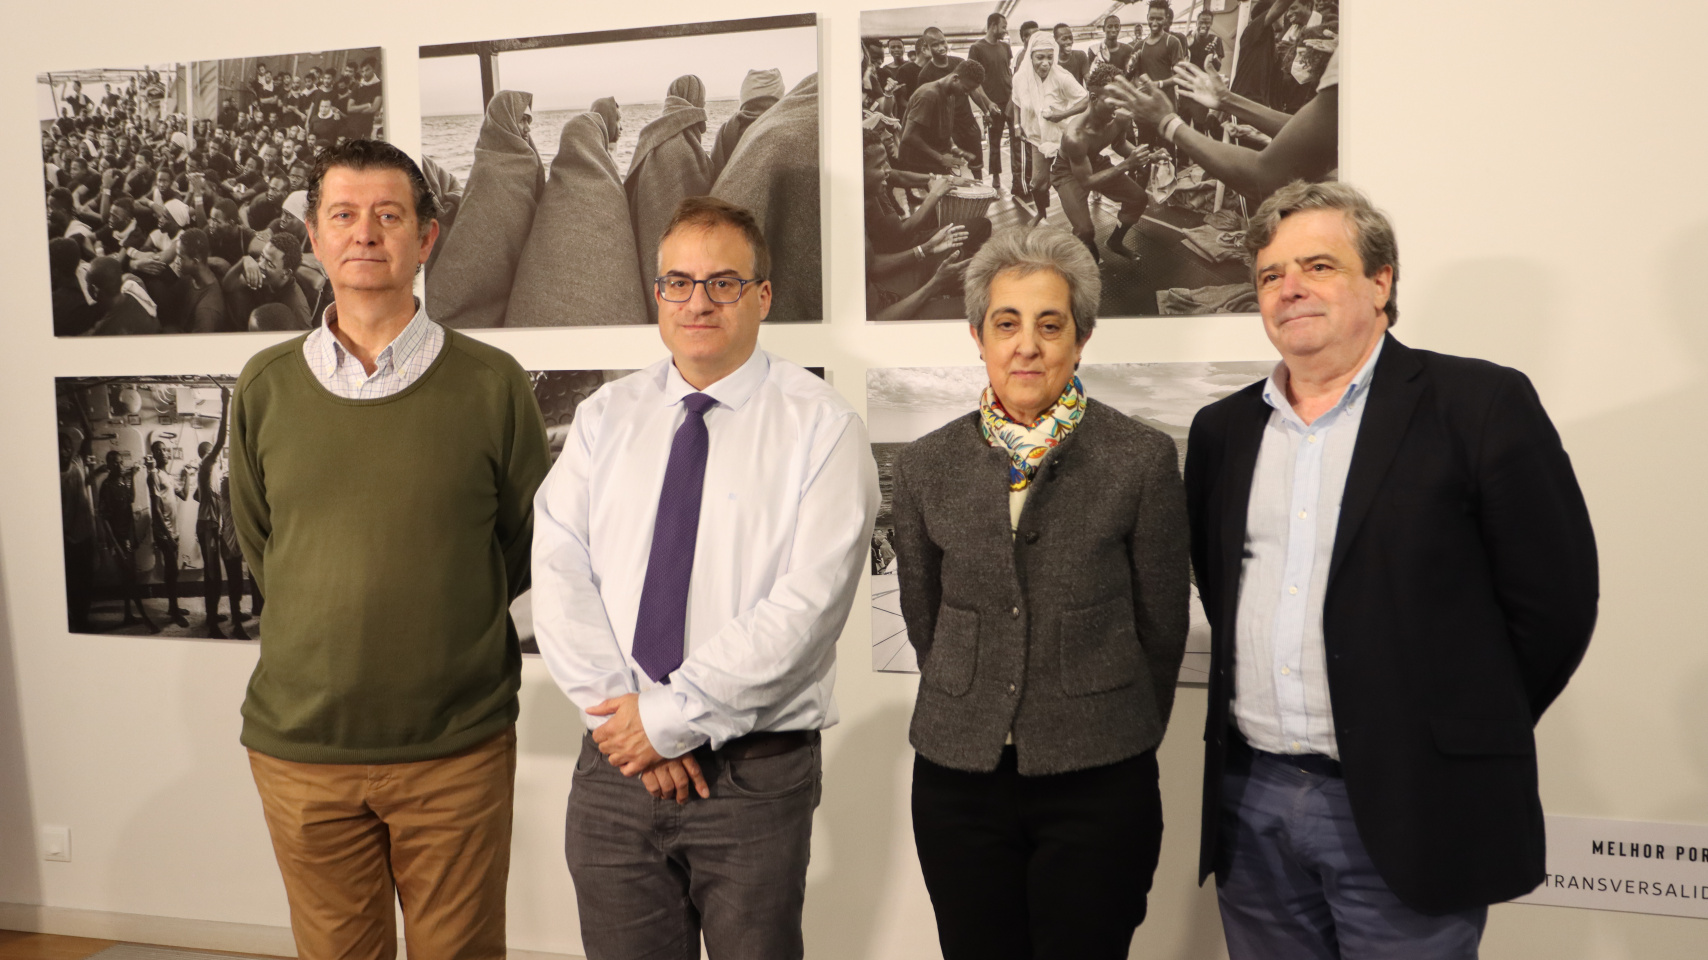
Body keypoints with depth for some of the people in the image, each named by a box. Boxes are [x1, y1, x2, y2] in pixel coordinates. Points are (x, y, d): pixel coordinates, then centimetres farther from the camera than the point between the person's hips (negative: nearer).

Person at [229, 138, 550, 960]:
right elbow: (257, 545, 14)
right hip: (301, 742, 2)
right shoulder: (265, 386, 2)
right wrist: (345, 626, 9)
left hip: (457, 747, -2)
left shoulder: (491, 383, -5)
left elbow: (530, 546, 6)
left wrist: (444, 630, 7)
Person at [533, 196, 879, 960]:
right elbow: (558, 575, -1)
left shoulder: (820, 426, -5)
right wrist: (621, 709, -12)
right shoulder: (604, 418, 8)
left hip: (758, 773, -3)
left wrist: (672, 714, -14)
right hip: (617, 763, 3)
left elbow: (808, 602, -15)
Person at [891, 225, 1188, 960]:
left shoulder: (1143, 459, -5)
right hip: (959, 780, 2)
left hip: (1099, 788, -2)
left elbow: (1162, 627, 2)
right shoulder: (926, 466, 2)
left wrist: (1119, 743, 9)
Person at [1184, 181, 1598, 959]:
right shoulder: (1222, 429, 9)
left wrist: (1464, 733, 0)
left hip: (1406, 812, -4)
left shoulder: (1480, 405, -6)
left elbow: (1554, 598, -5)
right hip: (1250, 802, 5)